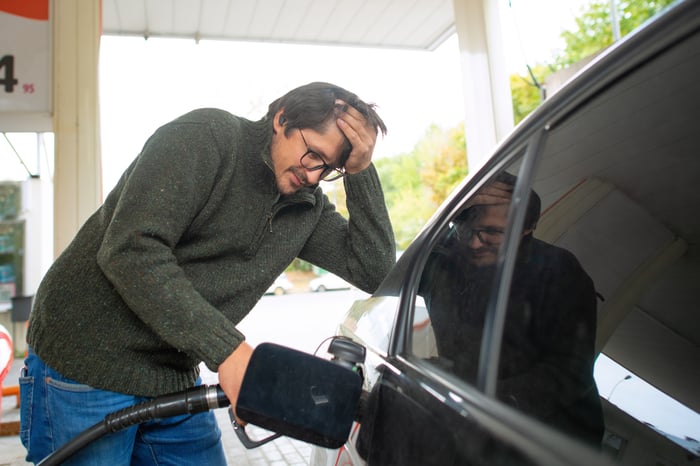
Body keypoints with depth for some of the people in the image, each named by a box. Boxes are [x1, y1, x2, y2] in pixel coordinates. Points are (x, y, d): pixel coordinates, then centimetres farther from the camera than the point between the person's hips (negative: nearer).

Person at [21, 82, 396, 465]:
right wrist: (227, 349, -29)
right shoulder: (204, 137, -17)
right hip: (85, 371, -5)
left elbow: (375, 271, -2)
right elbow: (129, 250, -26)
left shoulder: (307, 207, 4)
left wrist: (361, 172, -11)